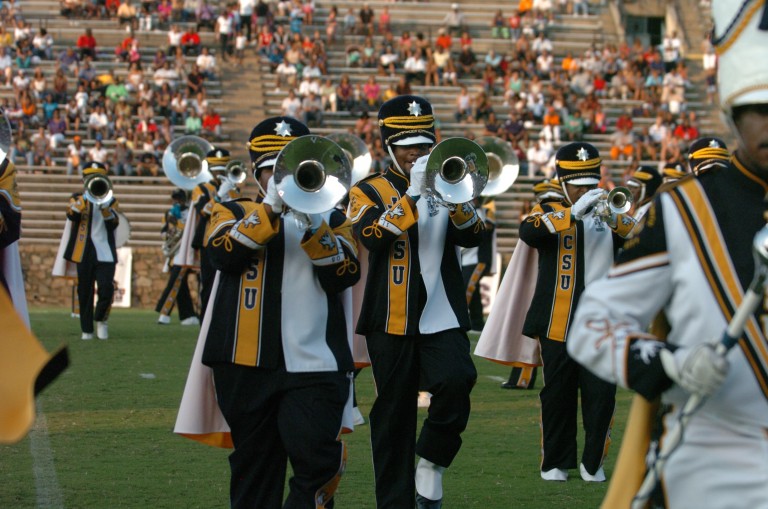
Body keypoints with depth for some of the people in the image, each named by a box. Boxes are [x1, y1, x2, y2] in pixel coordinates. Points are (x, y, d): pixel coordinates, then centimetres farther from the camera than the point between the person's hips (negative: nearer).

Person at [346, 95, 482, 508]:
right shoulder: (368, 191, 5)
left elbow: (472, 237, -3)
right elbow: (373, 236, -15)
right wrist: (413, 192, -22)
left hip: (442, 317, 1)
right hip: (391, 320, -1)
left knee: (456, 381, -24)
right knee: (393, 415, 3)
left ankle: (431, 464, -4)